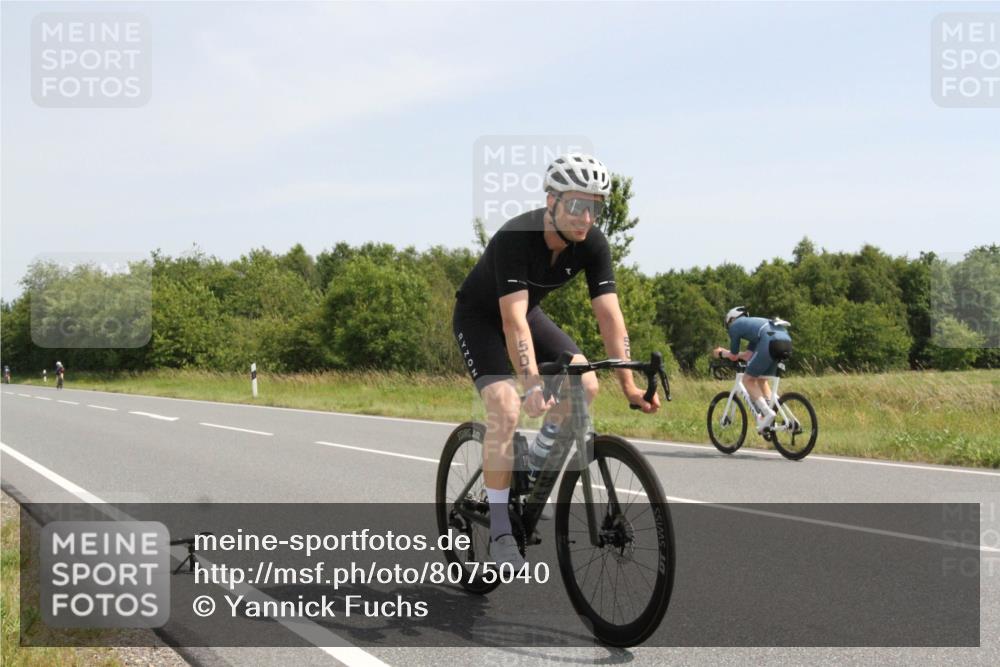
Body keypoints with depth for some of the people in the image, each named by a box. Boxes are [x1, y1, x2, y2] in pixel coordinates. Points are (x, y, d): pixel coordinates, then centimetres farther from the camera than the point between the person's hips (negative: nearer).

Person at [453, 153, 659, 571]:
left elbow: (609, 315, -22)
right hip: (479, 317, -5)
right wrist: (532, 383, -54)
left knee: (584, 384, -17)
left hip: (528, 312, 5)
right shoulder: (514, 238, -35)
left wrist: (629, 385, -30)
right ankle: (500, 534, -14)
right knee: (506, 408, -24)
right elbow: (513, 320, -43)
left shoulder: (593, 245, -20)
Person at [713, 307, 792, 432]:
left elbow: (733, 357, 22)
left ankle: (767, 412, -7)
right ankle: (767, 420, 16)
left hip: (771, 342, -7)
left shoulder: (735, 325, 18)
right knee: (762, 380, 22)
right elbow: (748, 355, 35)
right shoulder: (752, 324, 38)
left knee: (748, 380, 7)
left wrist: (721, 353, 42)